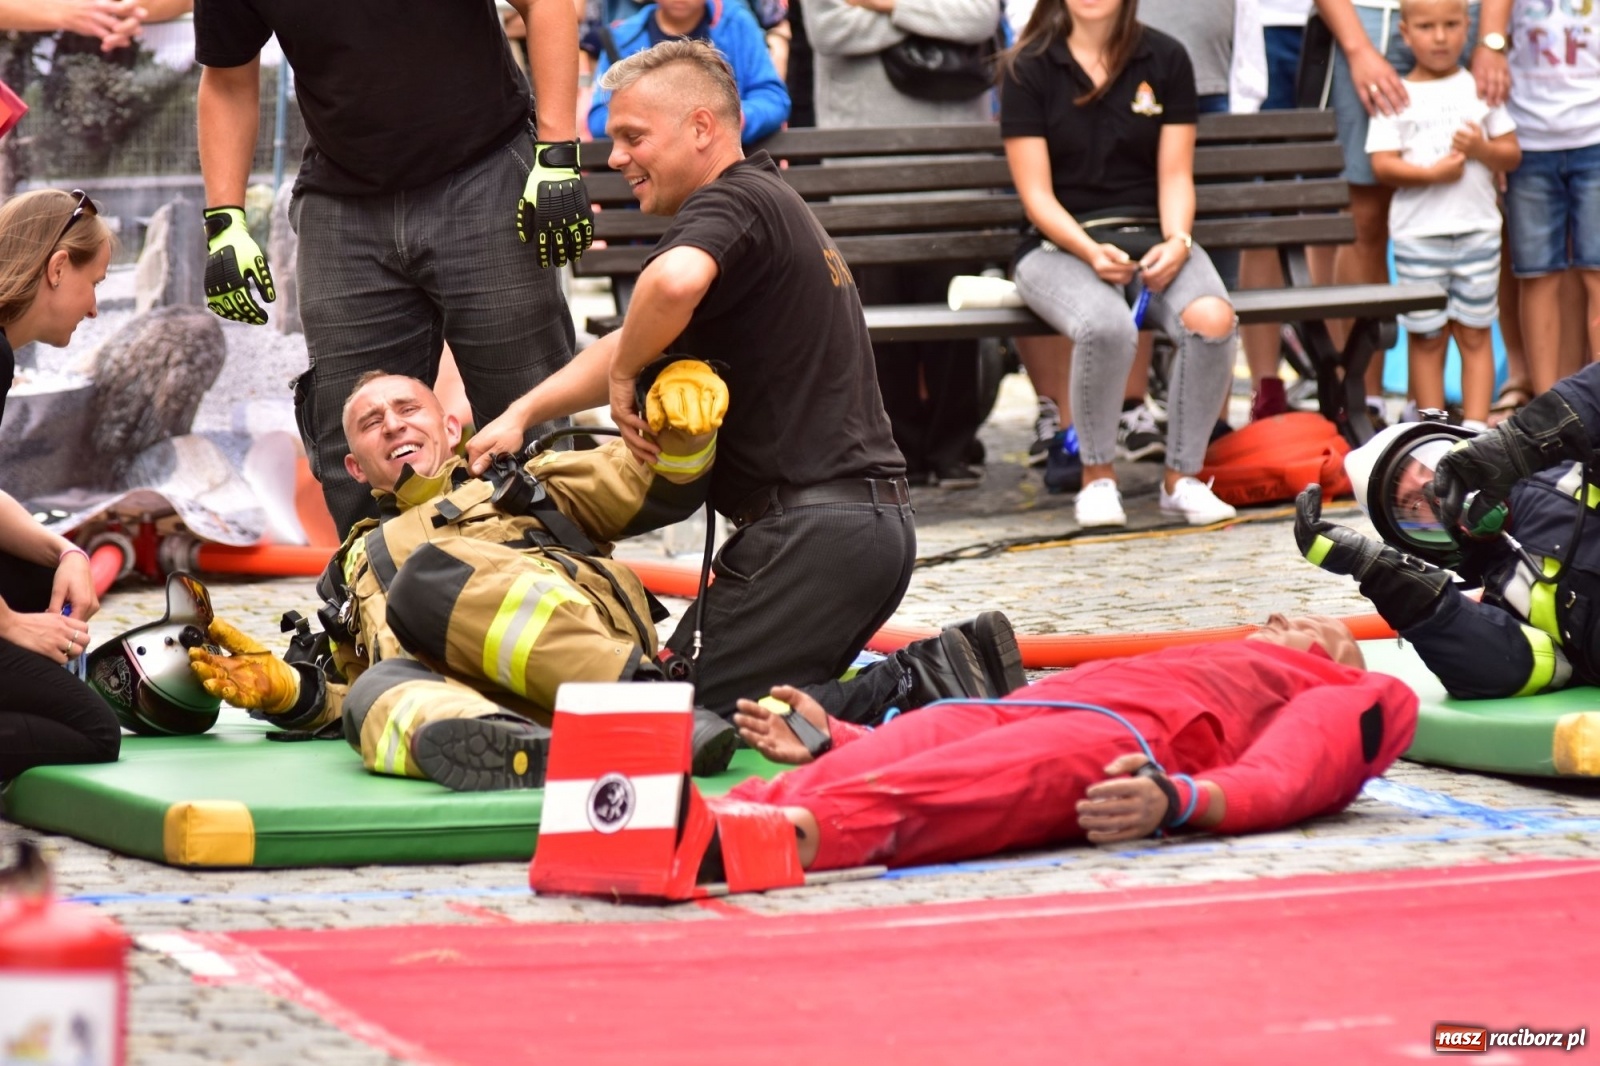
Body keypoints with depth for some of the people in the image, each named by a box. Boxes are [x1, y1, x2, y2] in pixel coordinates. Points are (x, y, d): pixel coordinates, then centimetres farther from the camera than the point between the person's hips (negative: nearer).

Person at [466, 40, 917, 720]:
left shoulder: (733, 201, -11)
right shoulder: (774, 203, 22)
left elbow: (676, 281, -37)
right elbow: (631, 346, 26)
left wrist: (622, 374, -18)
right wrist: (521, 414, 17)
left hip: (814, 528, -10)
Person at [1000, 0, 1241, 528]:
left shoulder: (1164, 59, 7)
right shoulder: (1029, 68, -1)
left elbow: (1175, 175, 5)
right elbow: (1037, 195, -5)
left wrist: (1176, 241, -15)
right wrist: (1091, 252, -21)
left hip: (1153, 236, 3)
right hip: (1060, 244, -3)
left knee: (1212, 318, -30)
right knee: (1107, 326, -37)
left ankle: (1183, 477, -12)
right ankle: (1097, 476, -13)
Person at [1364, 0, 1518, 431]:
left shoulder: (1480, 88, 9)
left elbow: (1511, 154, 9)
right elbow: (1383, 165, -7)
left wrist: (1482, 149, -11)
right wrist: (1433, 173, -19)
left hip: (1477, 230, 2)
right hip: (1418, 235, -2)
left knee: (1475, 333, 3)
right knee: (1427, 336, 2)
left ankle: (1476, 424, 6)